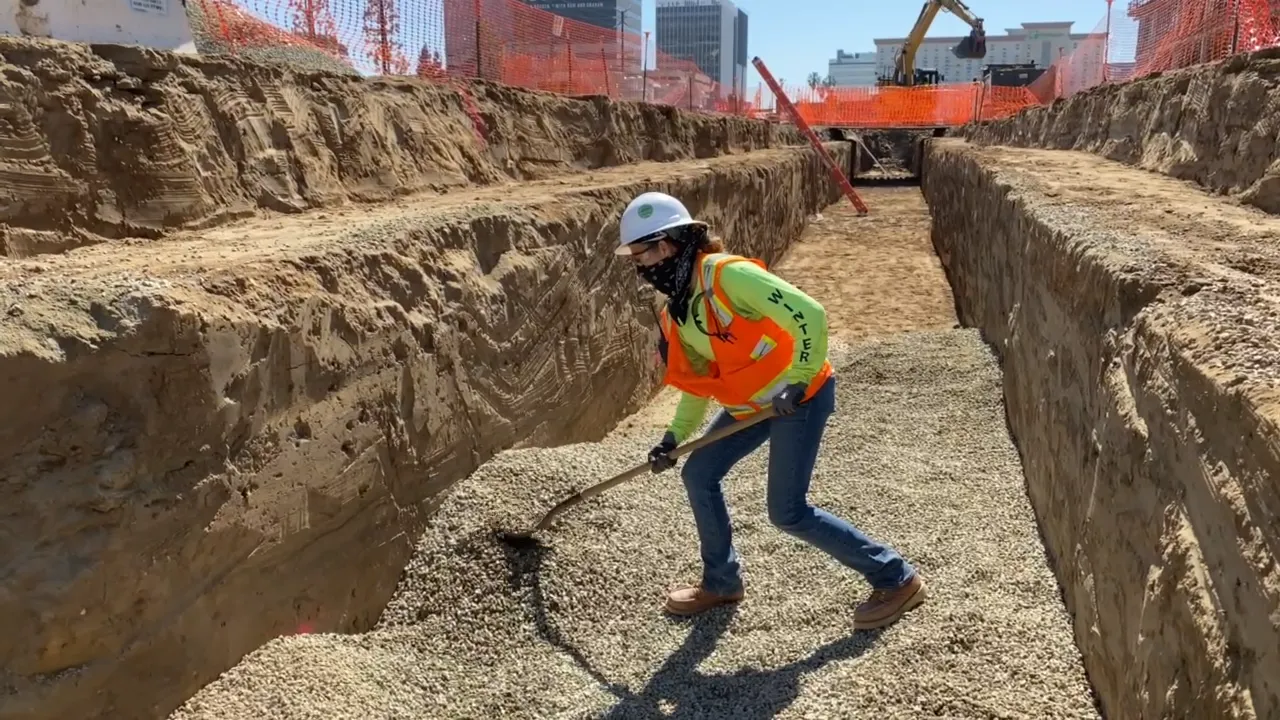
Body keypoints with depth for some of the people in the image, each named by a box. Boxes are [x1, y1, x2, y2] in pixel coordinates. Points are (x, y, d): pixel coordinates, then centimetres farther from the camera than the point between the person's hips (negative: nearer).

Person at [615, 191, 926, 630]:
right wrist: (674, 437, 6)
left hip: (800, 396, -9)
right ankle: (721, 582, 26)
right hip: (750, 404, 9)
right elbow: (699, 379, 14)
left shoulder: (727, 274, -23)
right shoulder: (674, 314, 5)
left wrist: (798, 382, -25)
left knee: (787, 513, -7)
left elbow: (809, 314, -28)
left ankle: (896, 580, 8)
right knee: (699, 475, 7)